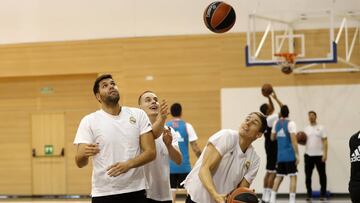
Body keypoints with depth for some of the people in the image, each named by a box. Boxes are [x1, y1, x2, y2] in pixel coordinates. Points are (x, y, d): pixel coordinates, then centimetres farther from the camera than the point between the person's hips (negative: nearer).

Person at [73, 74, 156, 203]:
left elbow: (150, 152, -1)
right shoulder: (89, 121, -1)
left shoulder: (138, 115, 3)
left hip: (135, 192, 1)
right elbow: (80, 163, -6)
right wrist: (84, 154, -29)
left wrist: (128, 164, -19)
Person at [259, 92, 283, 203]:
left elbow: (272, 109, 26)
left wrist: (269, 98, 16)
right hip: (273, 147, -10)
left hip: (270, 147, 10)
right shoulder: (271, 119, -17)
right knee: (273, 172, -8)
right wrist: (276, 98, -11)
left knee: (269, 171, 13)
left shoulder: (265, 119, 8)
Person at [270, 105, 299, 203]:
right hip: (290, 155, -5)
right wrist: (297, 155, -13)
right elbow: (293, 140, -15)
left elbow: (272, 138, 17)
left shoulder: (276, 123, 7)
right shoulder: (290, 123, -9)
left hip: (280, 155, 5)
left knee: (279, 176, 14)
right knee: (293, 176, -1)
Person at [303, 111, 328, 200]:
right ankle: (309, 194, 12)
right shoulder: (306, 129, 9)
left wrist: (325, 154, -12)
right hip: (308, 155, 3)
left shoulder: (321, 128, 0)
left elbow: (325, 141, -4)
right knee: (308, 175, 5)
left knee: (322, 175, 2)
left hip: (319, 155, -3)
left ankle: (323, 194, 10)